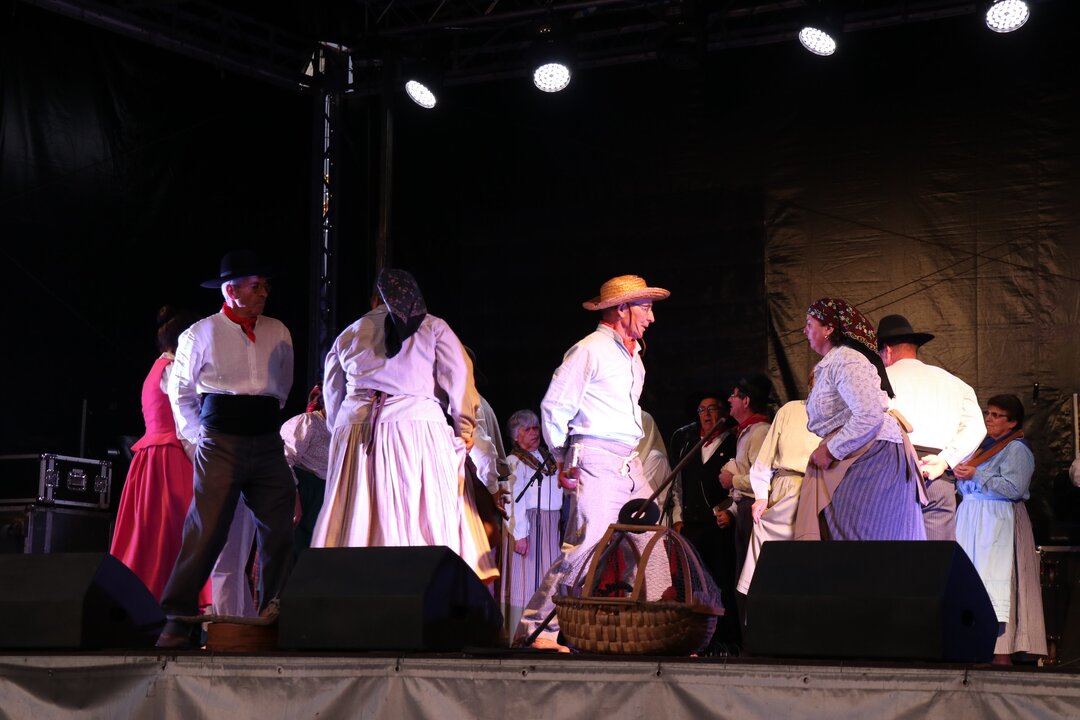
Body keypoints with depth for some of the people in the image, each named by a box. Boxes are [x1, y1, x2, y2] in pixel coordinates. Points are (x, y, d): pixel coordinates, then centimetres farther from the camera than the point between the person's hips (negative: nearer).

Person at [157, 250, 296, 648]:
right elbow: (180, 390, 11)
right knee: (206, 529, -10)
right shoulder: (202, 333, 2)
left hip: (267, 442, 4)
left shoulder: (278, 333, 12)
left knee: (278, 529, 0)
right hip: (220, 444, -4)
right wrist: (197, 436, 8)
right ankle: (177, 621, -7)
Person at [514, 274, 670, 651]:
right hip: (596, 461, -9)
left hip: (630, 463, 9)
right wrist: (564, 461, -5)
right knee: (585, 546, -15)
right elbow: (554, 406, -9)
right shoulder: (589, 350, -8)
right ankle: (535, 630, -11)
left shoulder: (633, 355, 20)